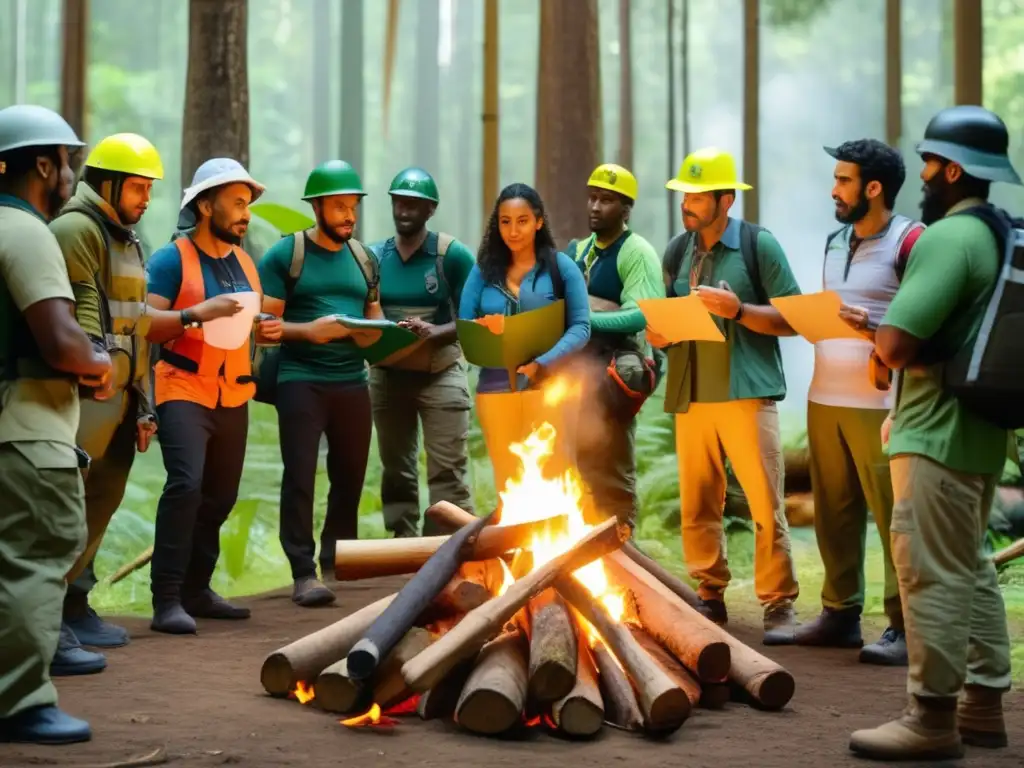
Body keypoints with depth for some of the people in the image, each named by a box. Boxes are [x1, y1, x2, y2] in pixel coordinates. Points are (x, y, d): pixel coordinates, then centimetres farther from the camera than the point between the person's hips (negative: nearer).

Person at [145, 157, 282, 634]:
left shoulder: (244, 263, 14)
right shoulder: (172, 259, -8)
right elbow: (145, 326, -16)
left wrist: (264, 330, 4)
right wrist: (195, 314, -30)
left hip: (233, 396, 7)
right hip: (184, 391, -7)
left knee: (221, 496, 10)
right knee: (185, 485, -20)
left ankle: (196, 590, 23)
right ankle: (166, 600, -18)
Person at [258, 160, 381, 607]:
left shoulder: (363, 258, 15)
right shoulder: (286, 254, 0)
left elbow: (375, 316, 22)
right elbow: (264, 321, -6)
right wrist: (308, 330, -20)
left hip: (353, 380, 5)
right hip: (301, 379, -5)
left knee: (350, 475, 8)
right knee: (300, 475, -7)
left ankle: (337, 566, 22)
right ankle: (303, 573, -5)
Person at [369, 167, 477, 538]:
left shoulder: (453, 255, -6)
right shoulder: (374, 256, 5)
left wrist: (437, 332, -23)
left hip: (440, 375, -4)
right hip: (387, 375, 4)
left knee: (448, 474, -7)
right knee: (396, 472, 11)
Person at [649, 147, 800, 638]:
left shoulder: (759, 245, -2)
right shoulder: (677, 252, 13)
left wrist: (738, 310, -17)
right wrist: (658, 333, -1)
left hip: (747, 392, -5)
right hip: (690, 395, 5)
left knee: (765, 506, -4)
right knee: (696, 506, 6)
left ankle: (779, 604, 3)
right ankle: (710, 597, 16)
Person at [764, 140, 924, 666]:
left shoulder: (910, 241, -7)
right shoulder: (836, 243, 17)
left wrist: (875, 329, -23)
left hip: (880, 404, -7)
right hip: (824, 399, 7)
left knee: (894, 515, -4)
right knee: (833, 513, 9)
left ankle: (904, 627, 0)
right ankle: (840, 614, 17)